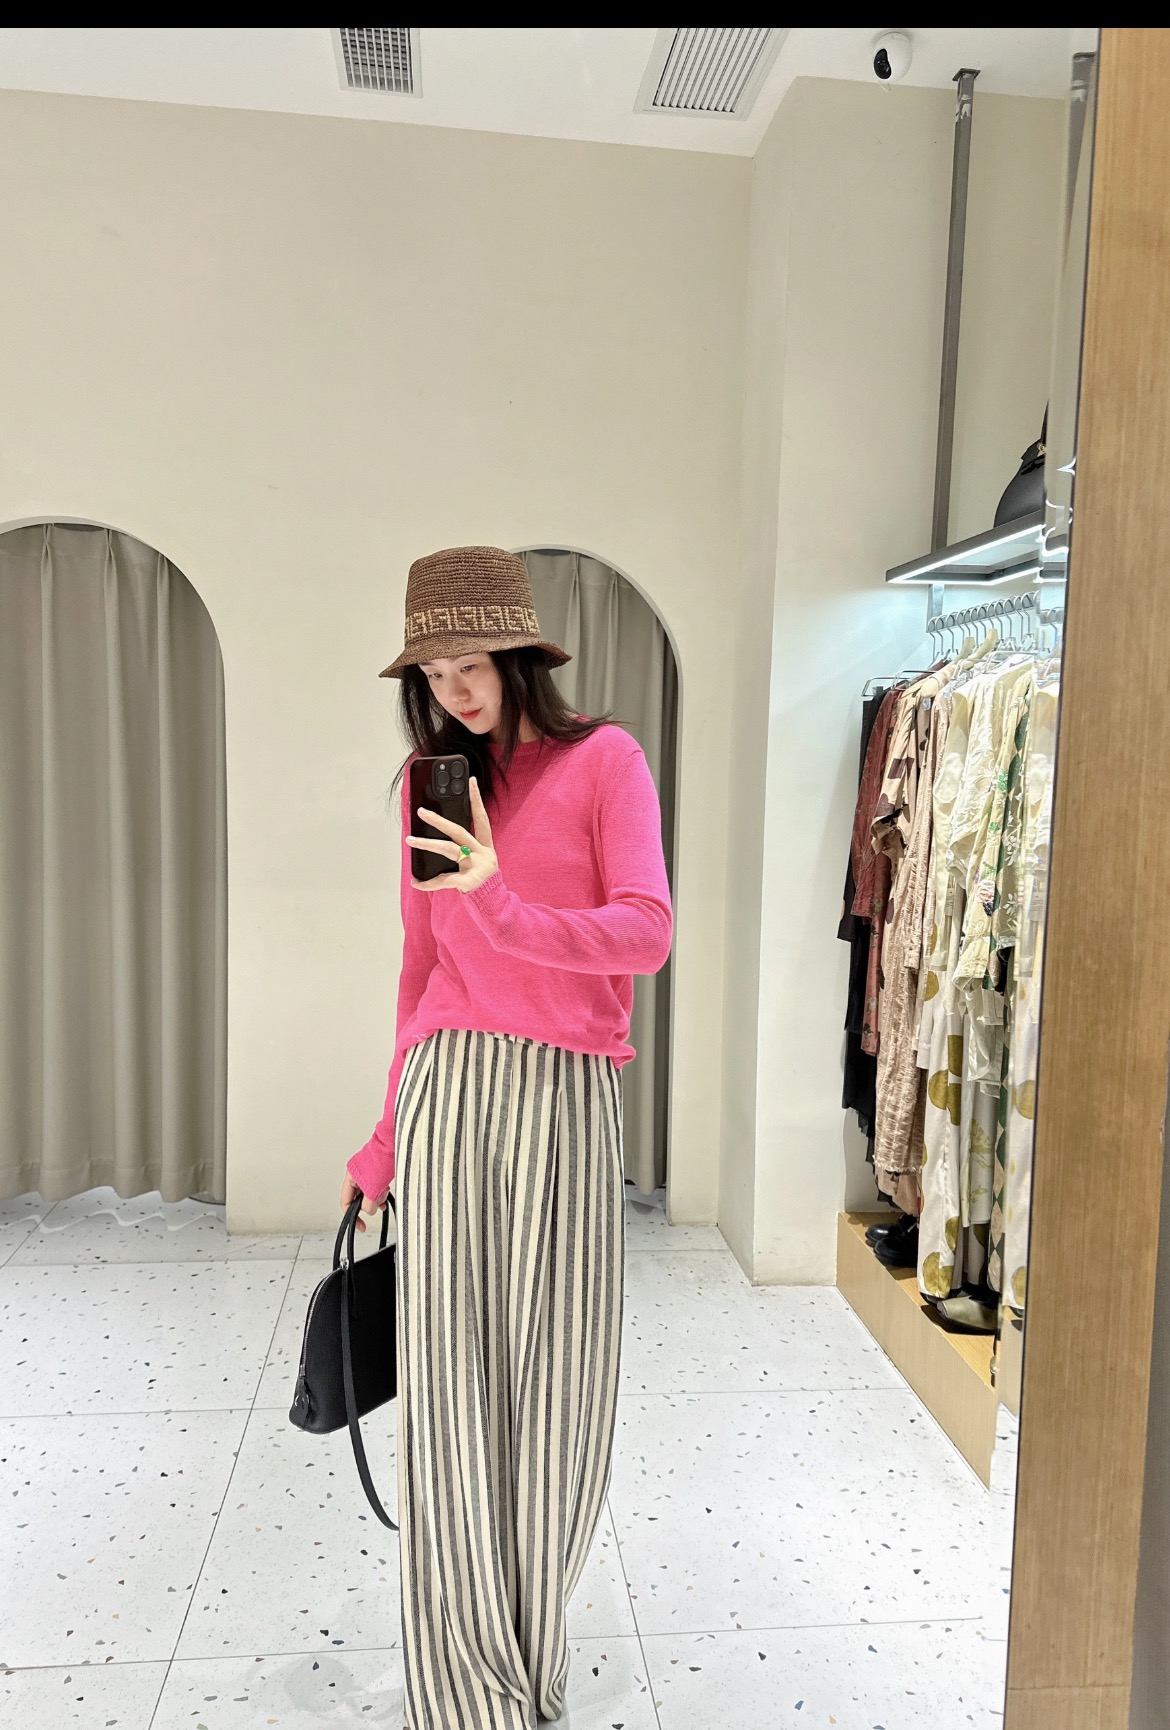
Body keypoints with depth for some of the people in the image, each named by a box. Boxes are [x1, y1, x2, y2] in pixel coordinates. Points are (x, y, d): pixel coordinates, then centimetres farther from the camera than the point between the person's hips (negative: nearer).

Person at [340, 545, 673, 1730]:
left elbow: (646, 933, -9)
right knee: (451, 1382, 4)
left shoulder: (604, 760, 1)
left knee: (558, 1387, 8)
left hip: (567, 1096, -2)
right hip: (448, 1088, 2)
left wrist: (505, 911, -23)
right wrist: (388, 1140, 17)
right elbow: (421, 968, 14)